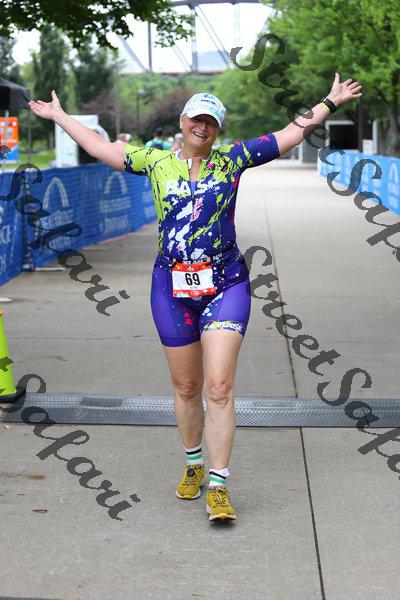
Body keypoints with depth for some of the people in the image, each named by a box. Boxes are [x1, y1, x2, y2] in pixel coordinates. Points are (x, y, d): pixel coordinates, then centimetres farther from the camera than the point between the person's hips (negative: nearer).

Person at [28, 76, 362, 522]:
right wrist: (59, 116, 24)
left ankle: (218, 488, -5)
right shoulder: (157, 162, 9)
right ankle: (193, 465, 34)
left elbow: (290, 134, 12)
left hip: (225, 286, -2)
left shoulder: (232, 159, 6)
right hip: (172, 288, 2)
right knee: (186, 388, 11)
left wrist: (330, 102, 12)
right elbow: (102, 149, 18)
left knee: (219, 388, -11)